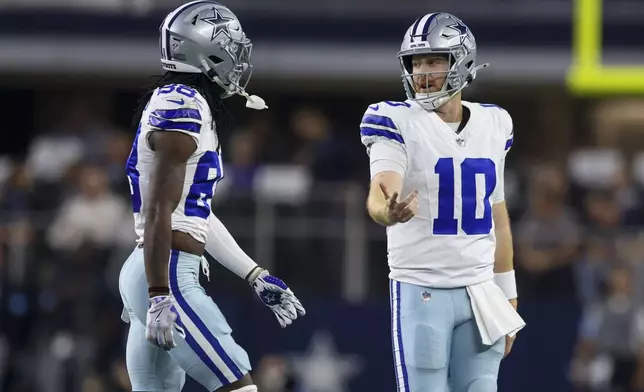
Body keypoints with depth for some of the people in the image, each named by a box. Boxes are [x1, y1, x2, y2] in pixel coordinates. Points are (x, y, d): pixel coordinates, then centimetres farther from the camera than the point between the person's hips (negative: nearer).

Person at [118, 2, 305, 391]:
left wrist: (256, 277, 26)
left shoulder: (174, 103, 18)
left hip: (151, 273, 10)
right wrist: (159, 298, -22)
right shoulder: (183, 109, -13)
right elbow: (158, 213, -19)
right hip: (168, 277, -10)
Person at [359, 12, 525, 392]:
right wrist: (388, 212, -48)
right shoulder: (398, 122, -6)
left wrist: (508, 297, 18)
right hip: (421, 293, -5)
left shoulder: (493, 125, 10)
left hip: (480, 292, 5)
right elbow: (381, 194, -24)